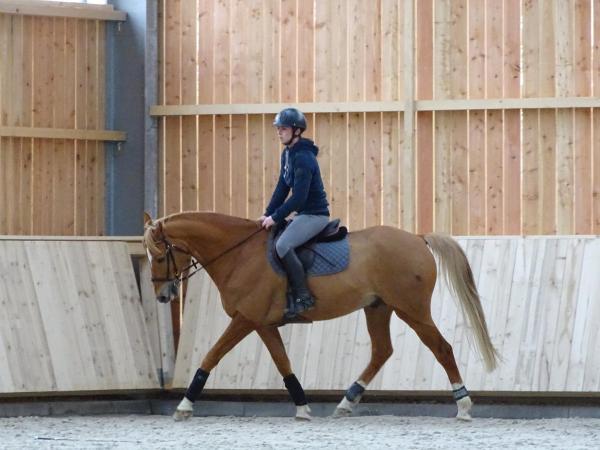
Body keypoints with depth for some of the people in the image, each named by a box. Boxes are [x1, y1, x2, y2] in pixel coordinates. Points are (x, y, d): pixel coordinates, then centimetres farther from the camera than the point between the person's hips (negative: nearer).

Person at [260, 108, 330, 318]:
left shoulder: (303, 158, -21)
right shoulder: (287, 154, 9)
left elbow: (299, 197, -24)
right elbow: (282, 188, 13)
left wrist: (276, 217, -18)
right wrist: (268, 214, 5)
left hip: (315, 214, -11)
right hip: (304, 213, 11)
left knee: (283, 245, -27)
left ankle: (303, 297, -22)